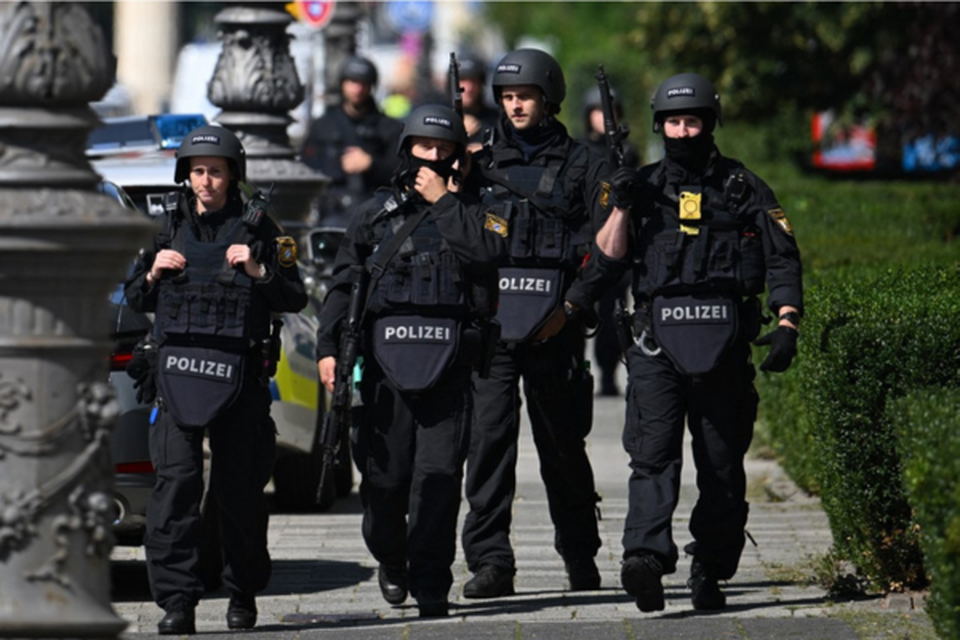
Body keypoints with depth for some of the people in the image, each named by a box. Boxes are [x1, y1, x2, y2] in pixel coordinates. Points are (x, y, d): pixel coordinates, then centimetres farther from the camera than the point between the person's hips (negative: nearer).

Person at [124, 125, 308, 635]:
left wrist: (258, 271, -12)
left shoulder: (256, 226, 4)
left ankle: (243, 593, 21)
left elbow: (294, 299, 4)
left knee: (240, 487, 4)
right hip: (178, 367, 1)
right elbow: (136, 299, 18)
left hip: (238, 373, -1)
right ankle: (177, 601, -11)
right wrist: (154, 273, -1)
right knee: (175, 481, -10)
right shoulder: (170, 225, 12)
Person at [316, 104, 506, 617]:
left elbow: (487, 250, -12)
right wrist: (328, 347, 4)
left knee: (438, 476, -9)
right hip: (385, 359, 2)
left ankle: (431, 590, -7)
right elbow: (342, 284, 14)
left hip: (448, 362, -1)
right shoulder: (377, 213, 15)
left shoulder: (471, 211, 11)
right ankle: (390, 559, 29)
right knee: (384, 477, 2)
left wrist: (442, 201, -7)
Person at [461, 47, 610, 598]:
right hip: (489, 322, 2)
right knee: (490, 435, -9)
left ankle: (581, 557, 22)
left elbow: (603, 244, 0)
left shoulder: (581, 165, 7)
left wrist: (571, 308, -10)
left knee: (563, 444, 6)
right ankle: (490, 562, -11)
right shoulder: (482, 164, 15)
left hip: (554, 325, -2)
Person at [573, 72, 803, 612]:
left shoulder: (744, 188, 10)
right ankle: (646, 558, -30)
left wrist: (787, 325, -5)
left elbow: (783, 261, 8)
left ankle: (710, 572, 13)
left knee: (722, 466, 4)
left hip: (724, 344, 0)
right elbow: (605, 265, 9)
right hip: (658, 344, 0)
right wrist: (621, 209, -5)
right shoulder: (645, 188, 13)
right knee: (653, 453, -16)